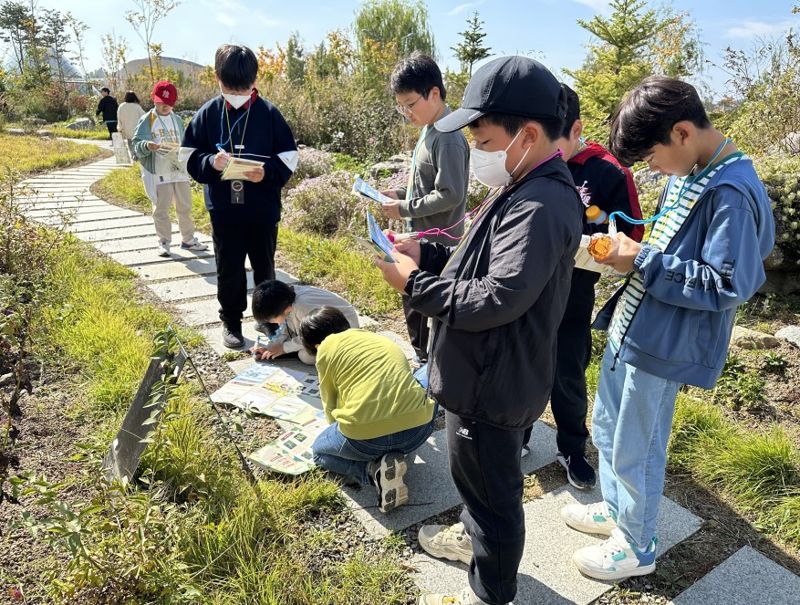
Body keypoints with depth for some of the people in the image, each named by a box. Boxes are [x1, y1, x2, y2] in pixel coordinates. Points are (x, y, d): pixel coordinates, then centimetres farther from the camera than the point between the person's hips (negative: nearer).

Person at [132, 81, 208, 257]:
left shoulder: (177, 120, 11)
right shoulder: (146, 120, -2)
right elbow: (136, 145, -6)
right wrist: (147, 146, -27)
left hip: (179, 169, 4)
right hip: (158, 172, -4)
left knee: (185, 207, 11)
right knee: (161, 209, 2)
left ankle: (188, 239, 23)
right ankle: (164, 242, 14)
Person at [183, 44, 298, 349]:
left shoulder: (268, 113, -4)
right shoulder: (206, 114, 0)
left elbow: (288, 157, -3)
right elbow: (190, 158, 3)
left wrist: (267, 173, -21)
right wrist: (210, 162, -19)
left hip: (263, 209, -1)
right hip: (223, 209, 1)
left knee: (264, 266, 13)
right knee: (228, 268, 10)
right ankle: (231, 321, 28)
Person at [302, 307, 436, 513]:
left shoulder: (327, 348, 11)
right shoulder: (383, 340, 26)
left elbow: (331, 406, 18)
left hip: (367, 436, -3)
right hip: (419, 426, 4)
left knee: (319, 451, 31)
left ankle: (374, 470, 1)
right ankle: (392, 457, 13)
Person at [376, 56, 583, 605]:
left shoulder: (540, 206, -27)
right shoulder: (528, 190, 6)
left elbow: (496, 298, -32)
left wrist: (414, 284, -20)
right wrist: (426, 255, 0)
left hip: (494, 385, -10)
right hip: (490, 373, 10)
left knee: (491, 489, 12)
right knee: (479, 476, 31)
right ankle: (476, 535, 57)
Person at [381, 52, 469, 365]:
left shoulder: (448, 139, -21)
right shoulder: (428, 129, 9)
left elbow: (450, 195, -25)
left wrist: (405, 208, -18)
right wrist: (401, 192, 4)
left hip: (437, 243, -10)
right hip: (422, 238, 10)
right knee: (412, 299, 20)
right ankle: (423, 359, 37)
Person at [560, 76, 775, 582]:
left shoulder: (732, 193, -22)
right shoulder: (686, 174, 6)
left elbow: (728, 285, -23)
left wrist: (643, 262, -22)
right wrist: (630, 246, 0)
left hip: (662, 345, -9)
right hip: (631, 327, 9)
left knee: (636, 451, 9)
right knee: (607, 429, 23)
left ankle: (636, 547, 33)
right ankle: (617, 510, 46)